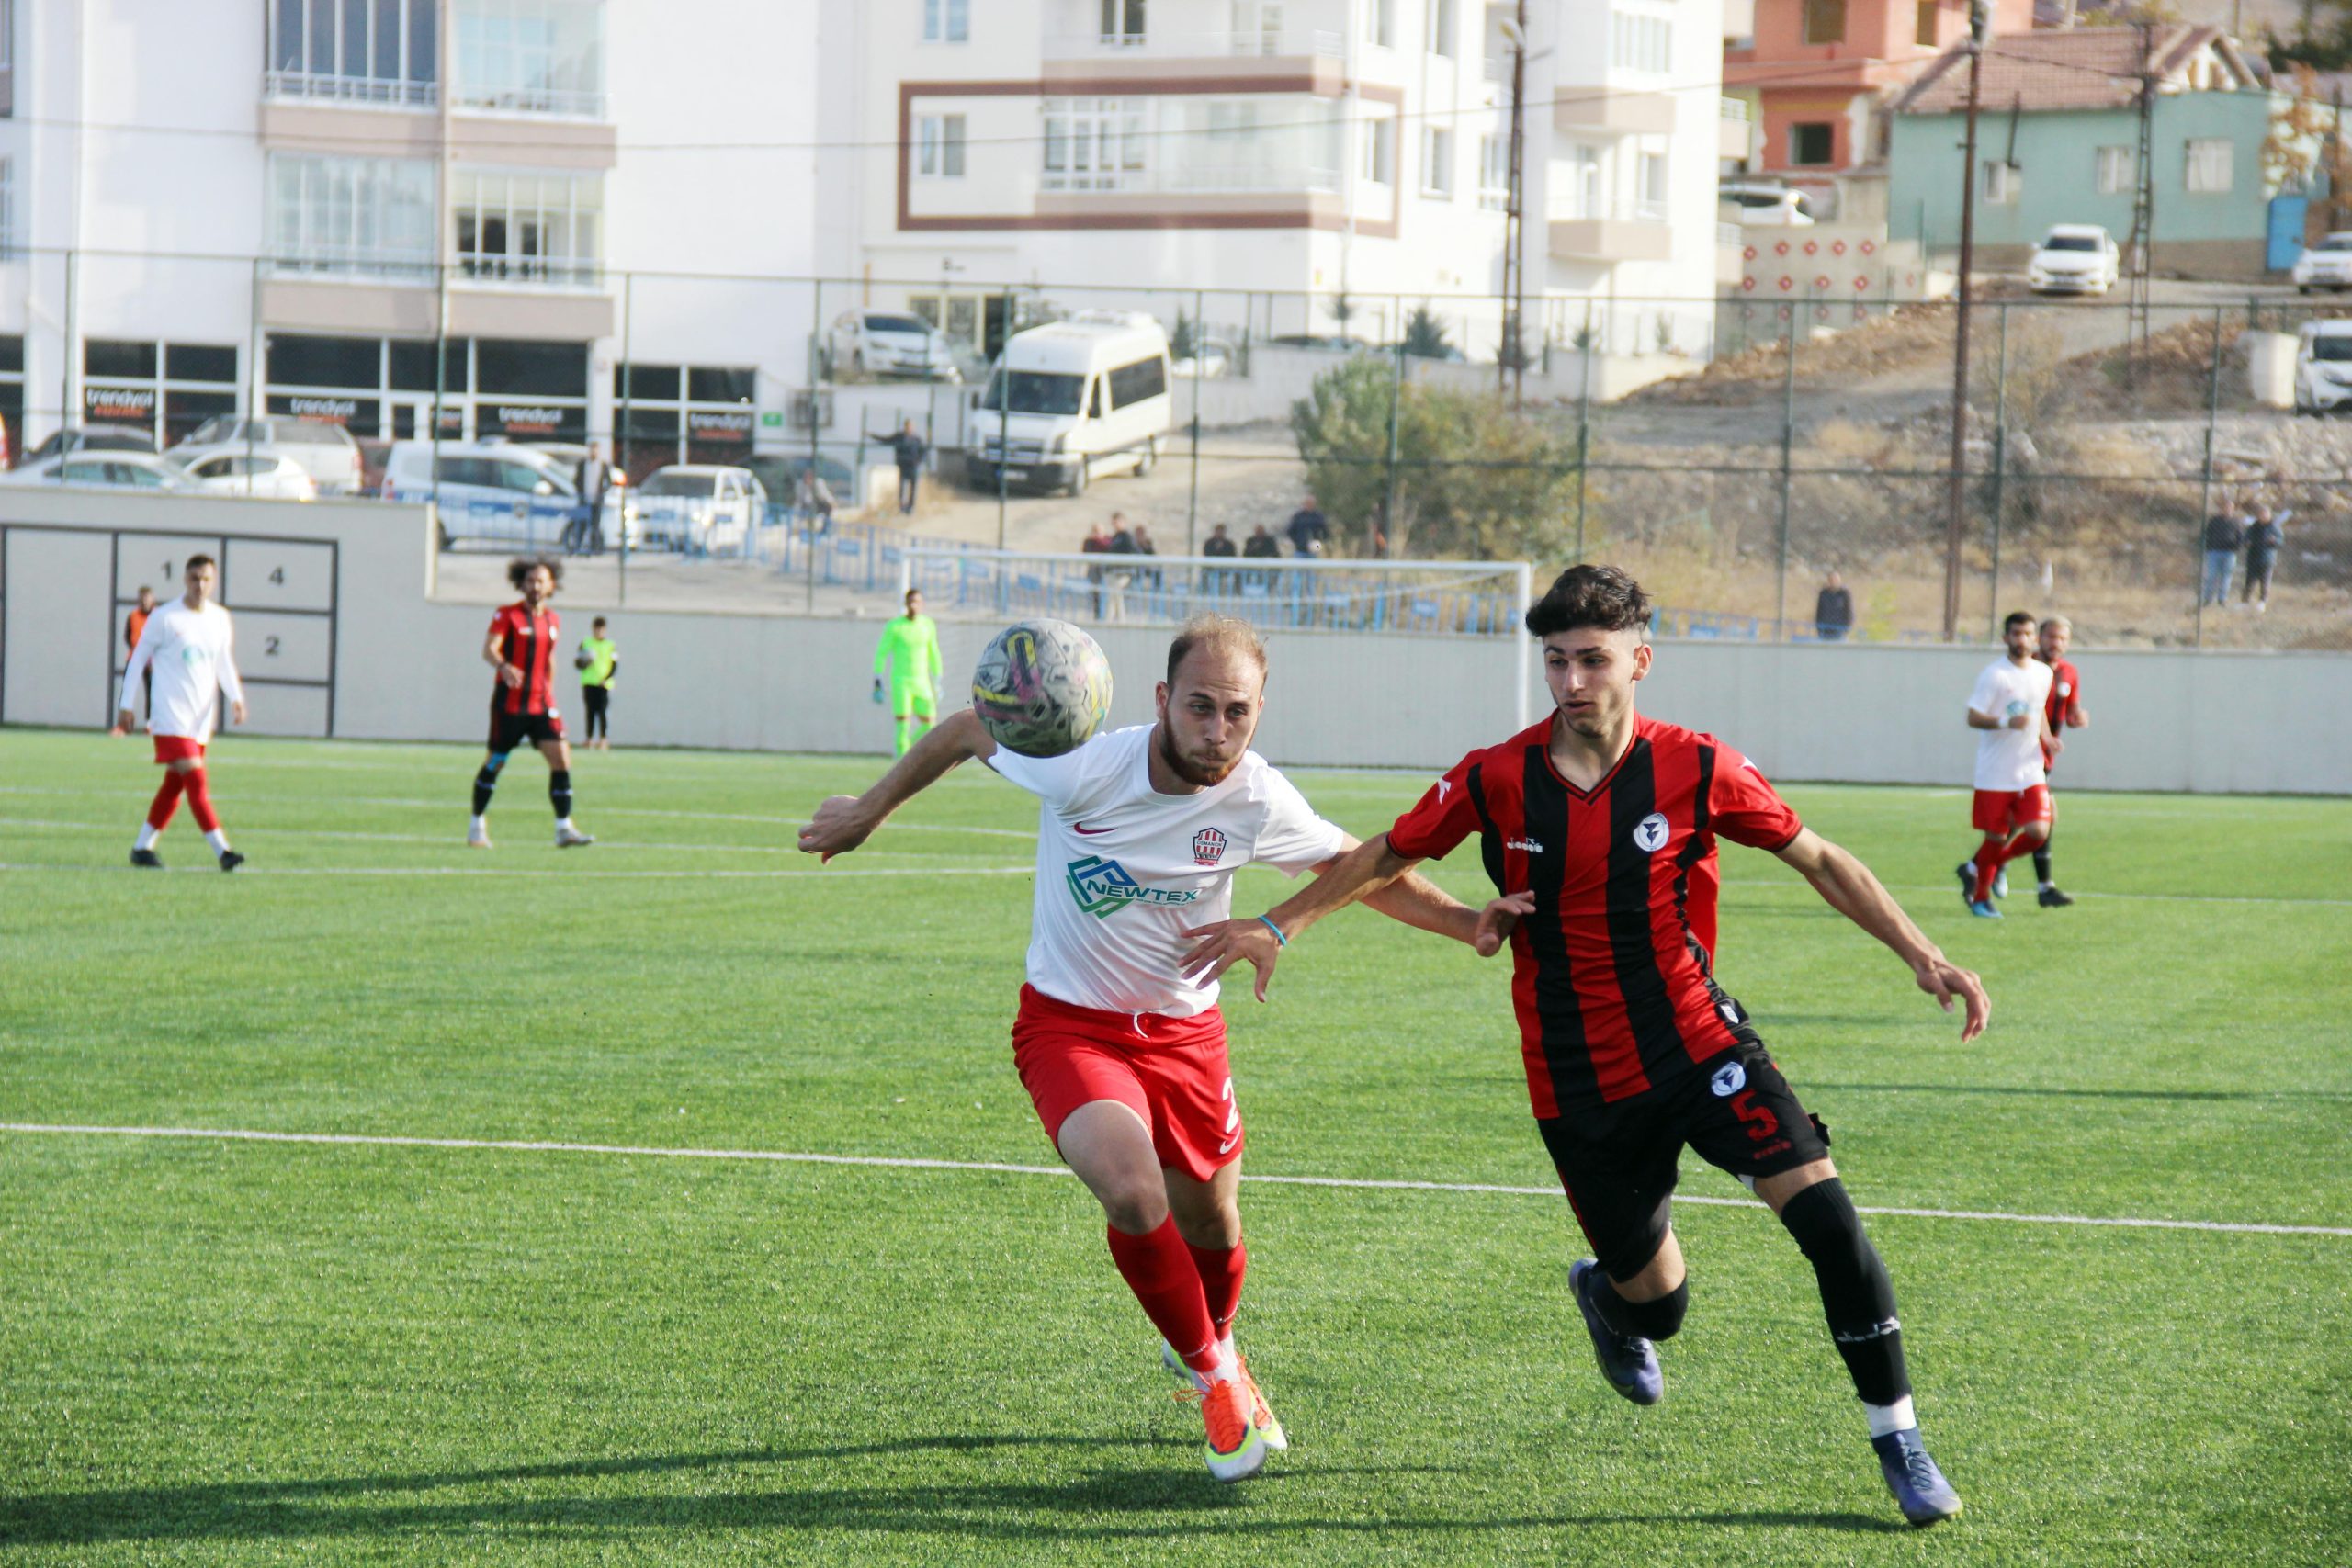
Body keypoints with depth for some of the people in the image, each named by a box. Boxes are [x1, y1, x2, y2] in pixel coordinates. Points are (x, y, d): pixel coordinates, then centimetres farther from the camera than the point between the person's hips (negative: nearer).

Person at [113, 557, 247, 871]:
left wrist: (235, 698, 3)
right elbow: (138, 660, 2)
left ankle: (143, 848, 20)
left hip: (202, 716, 6)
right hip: (170, 714, -6)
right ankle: (222, 850, -23)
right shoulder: (164, 618, -5)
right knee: (196, 780, -17)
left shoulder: (220, 619, 10)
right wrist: (125, 706, 1)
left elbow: (225, 664, 19)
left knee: (175, 785, 9)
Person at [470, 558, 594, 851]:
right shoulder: (507, 615, -4)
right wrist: (504, 667, -37)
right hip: (509, 702, -4)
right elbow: (489, 649, -17)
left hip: (541, 704, 4)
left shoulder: (554, 621, 12)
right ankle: (477, 825, 19)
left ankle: (563, 829, -6)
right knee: (495, 762, 3)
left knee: (561, 759, -9)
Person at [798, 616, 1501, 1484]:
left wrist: (1468, 922, -6)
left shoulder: (1259, 803, -16)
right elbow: (967, 730, -5)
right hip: (1070, 1025, -3)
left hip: (1185, 1032, 3)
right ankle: (1210, 1372, -1)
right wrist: (868, 812, 6)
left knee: (1210, 1232, 14)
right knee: (1135, 1197, -28)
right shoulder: (1080, 767, -24)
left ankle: (1210, 1344, 52)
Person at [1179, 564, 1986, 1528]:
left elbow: (1818, 860, 1)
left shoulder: (1696, 770, -9)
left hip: (1699, 1044, 0)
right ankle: (1604, 1295, 48)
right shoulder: (1495, 781, -7)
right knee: (1655, 1303, 7)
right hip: (1579, 1084, 0)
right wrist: (1278, 925, 1)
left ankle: (1898, 1440, -4)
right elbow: (1387, 856, 9)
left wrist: (1923, 958, -6)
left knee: (1826, 1219, -19)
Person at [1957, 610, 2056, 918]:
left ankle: (1995, 864, 21)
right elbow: (1973, 717, -13)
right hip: (1995, 774, -5)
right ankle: (1981, 896, 21)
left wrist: (2047, 738, 9)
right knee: (1996, 836, 0)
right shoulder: (1994, 674, -9)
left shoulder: (2043, 673, 10)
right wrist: (2005, 722, -28)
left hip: (2031, 772, 5)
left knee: (2038, 831, -9)